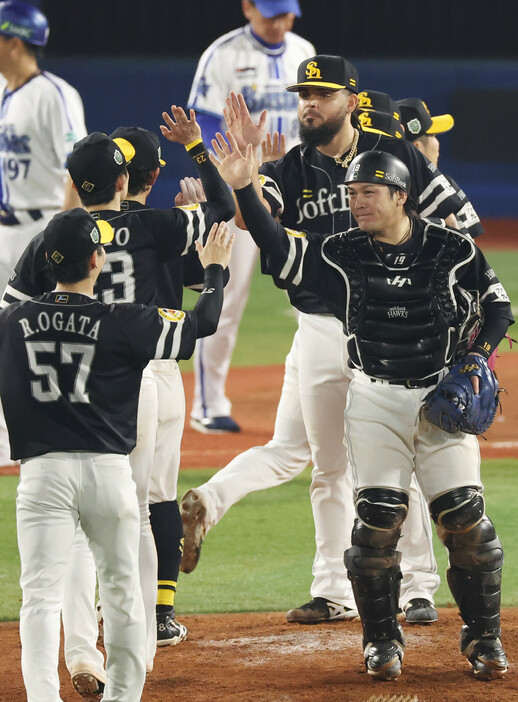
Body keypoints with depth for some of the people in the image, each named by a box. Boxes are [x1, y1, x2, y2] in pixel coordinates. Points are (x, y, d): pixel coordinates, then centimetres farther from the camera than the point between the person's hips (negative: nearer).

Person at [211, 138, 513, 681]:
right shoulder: (342, 255, -3)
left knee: (464, 516, -6)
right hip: (375, 400, 1)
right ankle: (382, 641, 9)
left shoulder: (454, 249, -4)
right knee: (376, 518, -7)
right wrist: (243, 189, -25)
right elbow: (277, 249, -14)